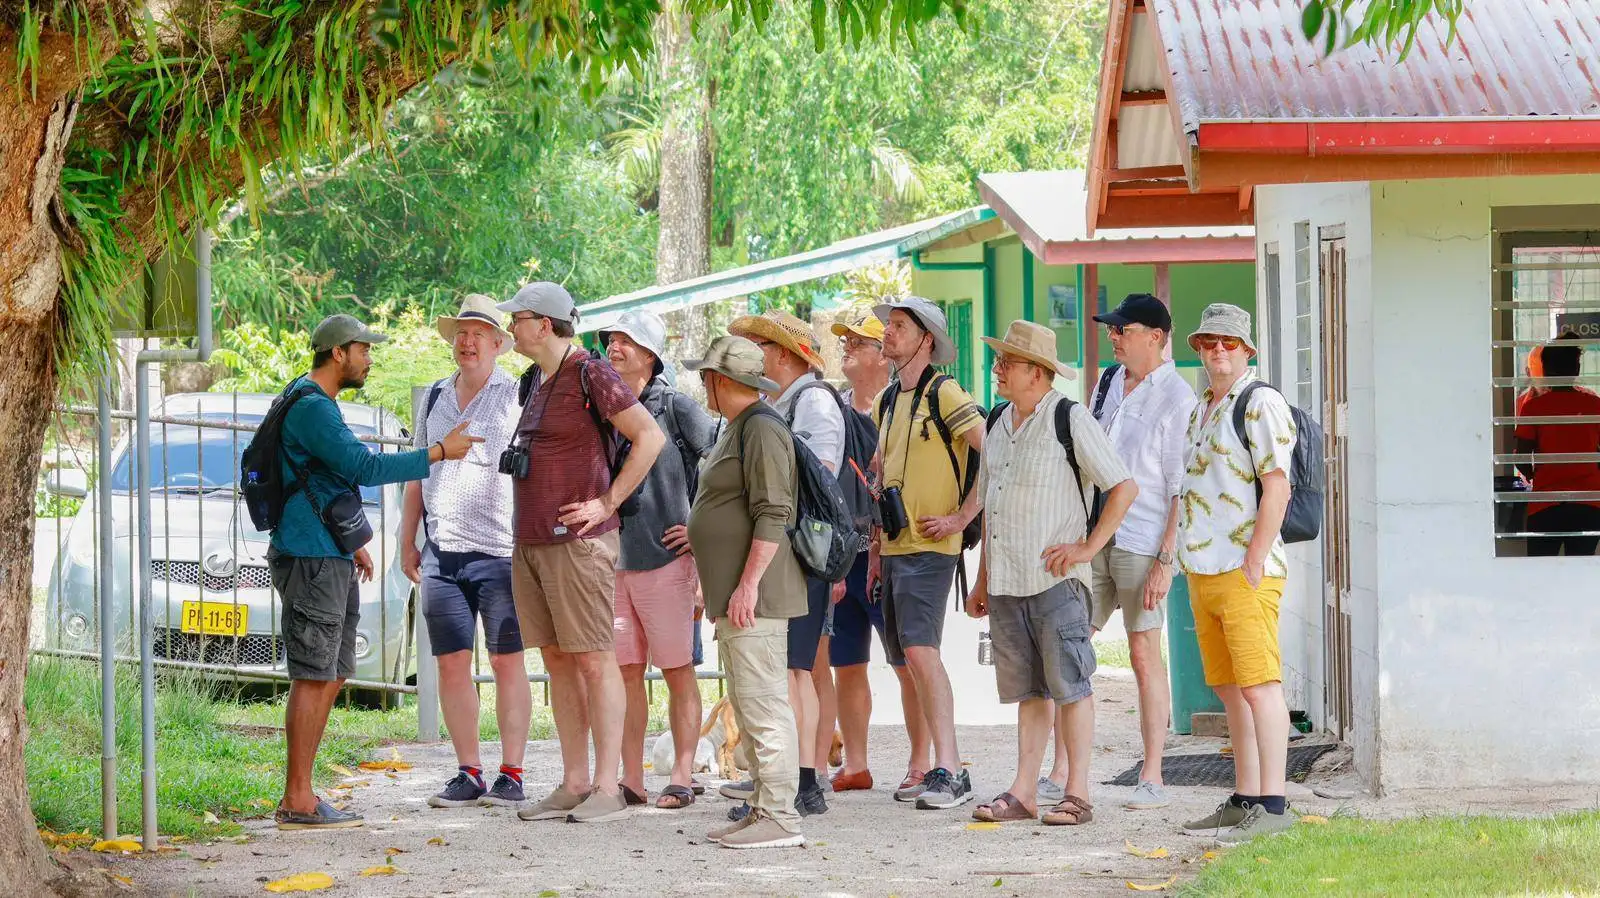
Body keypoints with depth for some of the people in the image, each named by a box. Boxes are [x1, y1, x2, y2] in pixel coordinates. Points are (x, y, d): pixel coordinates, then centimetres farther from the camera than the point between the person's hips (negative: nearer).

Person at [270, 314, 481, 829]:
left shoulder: (319, 404, 20)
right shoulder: (309, 408, -15)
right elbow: (363, 467, -21)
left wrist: (352, 544, 29)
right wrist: (440, 453, -15)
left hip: (331, 559, 11)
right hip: (310, 559, -11)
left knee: (332, 676, 11)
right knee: (313, 678, -10)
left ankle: (297, 798, 13)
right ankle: (299, 801, -9)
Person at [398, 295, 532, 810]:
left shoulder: (518, 398, 0)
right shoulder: (435, 399, 16)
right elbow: (417, 472, 22)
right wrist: (408, 540, 18)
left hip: (499, 551, -5)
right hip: (441, 553, 5)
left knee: (507, 662, -3)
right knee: (452, 664, 2)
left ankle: (511, 775, -1)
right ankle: (468, 774, 7)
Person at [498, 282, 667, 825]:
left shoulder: (590, 376, -10)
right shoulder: (537, 381, 16)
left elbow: (650, 437, -14)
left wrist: (607, 502, -13)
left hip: (576, 541, -9)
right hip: (529, 543, 9)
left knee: (594, 661, -7)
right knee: (557, 662, 8)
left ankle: (607, 788, -6)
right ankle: (573, 784, 11)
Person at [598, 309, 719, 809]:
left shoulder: (676, 408, -5)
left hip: (665, 560, -5)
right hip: (612, 561, 5)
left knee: (677, 671, 0)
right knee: (625, 673, 5)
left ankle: (682, 778, 3)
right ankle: (631, 781, 9)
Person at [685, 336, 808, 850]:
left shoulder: (761, 429, -14)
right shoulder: (737, 429, 19)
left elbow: (773, 515, -20)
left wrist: (748, 584, -23)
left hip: (754, 592, -11)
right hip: (734, 591, 11)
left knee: (763, 702, -12)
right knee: (746, 703, 12)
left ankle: (780, 818, -14)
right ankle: (762, 809, 15)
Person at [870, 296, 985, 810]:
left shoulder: (944, 394, -8)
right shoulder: (887, 402, 17)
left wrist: (962, 516, -14)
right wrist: (876, 550, 20)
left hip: (930, 546, -9)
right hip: (895, 548, 9)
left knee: (920, 648, -18)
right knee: (909, 659, 8)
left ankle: (950, 771, -19)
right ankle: (931, 767, 14)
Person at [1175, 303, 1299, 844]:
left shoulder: (1260, 404, -8)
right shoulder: (1201, 410, 20)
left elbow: (1276, 488, -15)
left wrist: (1254, 563, -18)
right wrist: (1179, 563, 18)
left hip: (1245, 569, -9)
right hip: (1203, 572, 9)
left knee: (1258, 685, -11)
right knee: (1230, 691, 11)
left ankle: (1272, 804, -13)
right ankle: (1244, 800, 16)